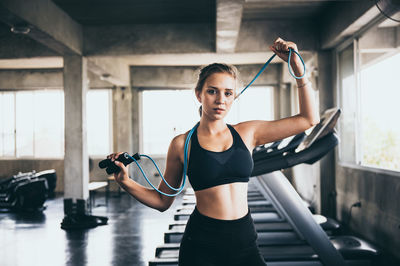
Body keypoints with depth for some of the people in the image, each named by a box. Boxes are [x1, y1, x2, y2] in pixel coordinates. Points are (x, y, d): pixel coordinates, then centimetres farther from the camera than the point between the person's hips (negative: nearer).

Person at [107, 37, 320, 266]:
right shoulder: (182, 144, -1)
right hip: (201, 247, -2)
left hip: (244, 242, 2)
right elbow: (163, 200, 6)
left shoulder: (247, 133, 4)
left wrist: (297, 66, 0)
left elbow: (309, 119, 6)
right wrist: (126, 182, -9)